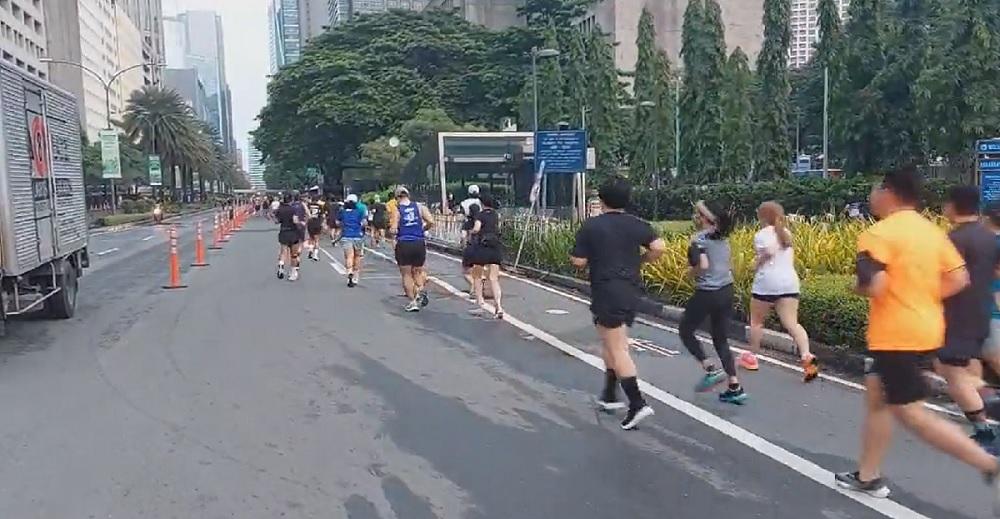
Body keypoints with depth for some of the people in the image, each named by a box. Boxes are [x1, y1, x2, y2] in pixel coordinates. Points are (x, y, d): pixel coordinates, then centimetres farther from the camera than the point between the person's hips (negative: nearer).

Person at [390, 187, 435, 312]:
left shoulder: (396, 210, -3)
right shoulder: (419, 207, 3)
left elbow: (393, 230, -11)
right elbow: (431, 222, -5)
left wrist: (391, 230, 12)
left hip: (403, 244, -2)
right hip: (419, 244, 2)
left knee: (406, 274, 10)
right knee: (418, 271, 19)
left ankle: (412, 301, 7)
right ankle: (420, 291, -6)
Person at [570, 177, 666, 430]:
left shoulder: (591, 226, -6)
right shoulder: (637, 225, 3)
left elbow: (579, 262, -8)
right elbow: (659, 247, -8)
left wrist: (573, 254, 14)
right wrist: (639, 260, 8)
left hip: (606, 293, -6)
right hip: (631, 292, 6)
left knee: (617, 349, -3)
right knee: (611, 342, 20)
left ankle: (637, 404, -9)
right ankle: (609, 395, 28)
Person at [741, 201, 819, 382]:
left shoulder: (762, 234, -5)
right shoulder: (786, 233, 17)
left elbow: (769, 251, -23)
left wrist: (756, 265, -9)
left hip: (767, 282, -6)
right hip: (790, 282, 6)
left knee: (756, 321, 13)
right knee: (792, 323, -3)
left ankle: (752, 357, 27)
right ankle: (807, 357, -23)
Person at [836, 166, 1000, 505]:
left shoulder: (879, 234, -16)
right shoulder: (931, 230, 8)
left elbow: (874, 288, -26)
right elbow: (959, 279, 8)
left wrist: (859, 286, -4)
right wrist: (920, 299, 13)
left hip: (896, 336, -9)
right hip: (924, 330, 9)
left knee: (912, 413, 0)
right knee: (877, 398, 18)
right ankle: (868, 476, 25)